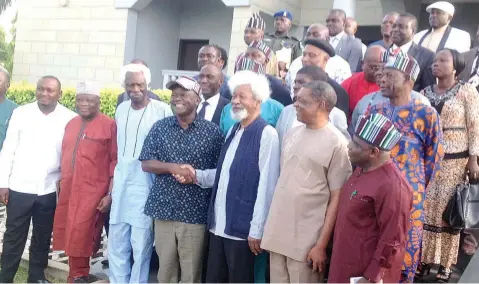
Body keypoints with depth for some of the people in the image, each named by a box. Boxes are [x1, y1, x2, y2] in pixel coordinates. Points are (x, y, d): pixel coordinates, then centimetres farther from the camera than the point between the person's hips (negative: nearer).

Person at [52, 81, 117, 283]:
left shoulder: (109, 125, -6)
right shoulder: (71, 124, 14)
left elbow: (115, 161, -9)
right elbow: (64, 158, 19)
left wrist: (110, 193, -12)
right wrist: (61, 186, 15)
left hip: (93, 192, -6)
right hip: (68, 191, 6)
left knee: (81, 238, -2)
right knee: (70, 237, 12)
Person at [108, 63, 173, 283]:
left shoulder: (162, 110, -10)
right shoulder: (121, 109, 10)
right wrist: (113, 180, 18)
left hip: (146, 185, -6)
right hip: (121, 183, 6)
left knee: (141, 244, 2)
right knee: (116, 243, 12)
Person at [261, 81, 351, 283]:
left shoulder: (336, 143, -9)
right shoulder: (292, 135, 9)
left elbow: (336, 199, -9)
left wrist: (321, 244, -12)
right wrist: (271, 227, 13)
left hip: (307, 241, -5)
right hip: (278, 233, 6)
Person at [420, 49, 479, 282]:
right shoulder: (425, 93, 8)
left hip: (454, 159, -4)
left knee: (448, 209, 2)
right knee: (425, 208, 4)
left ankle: (445, 262, 11)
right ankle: (425, 257, 15)